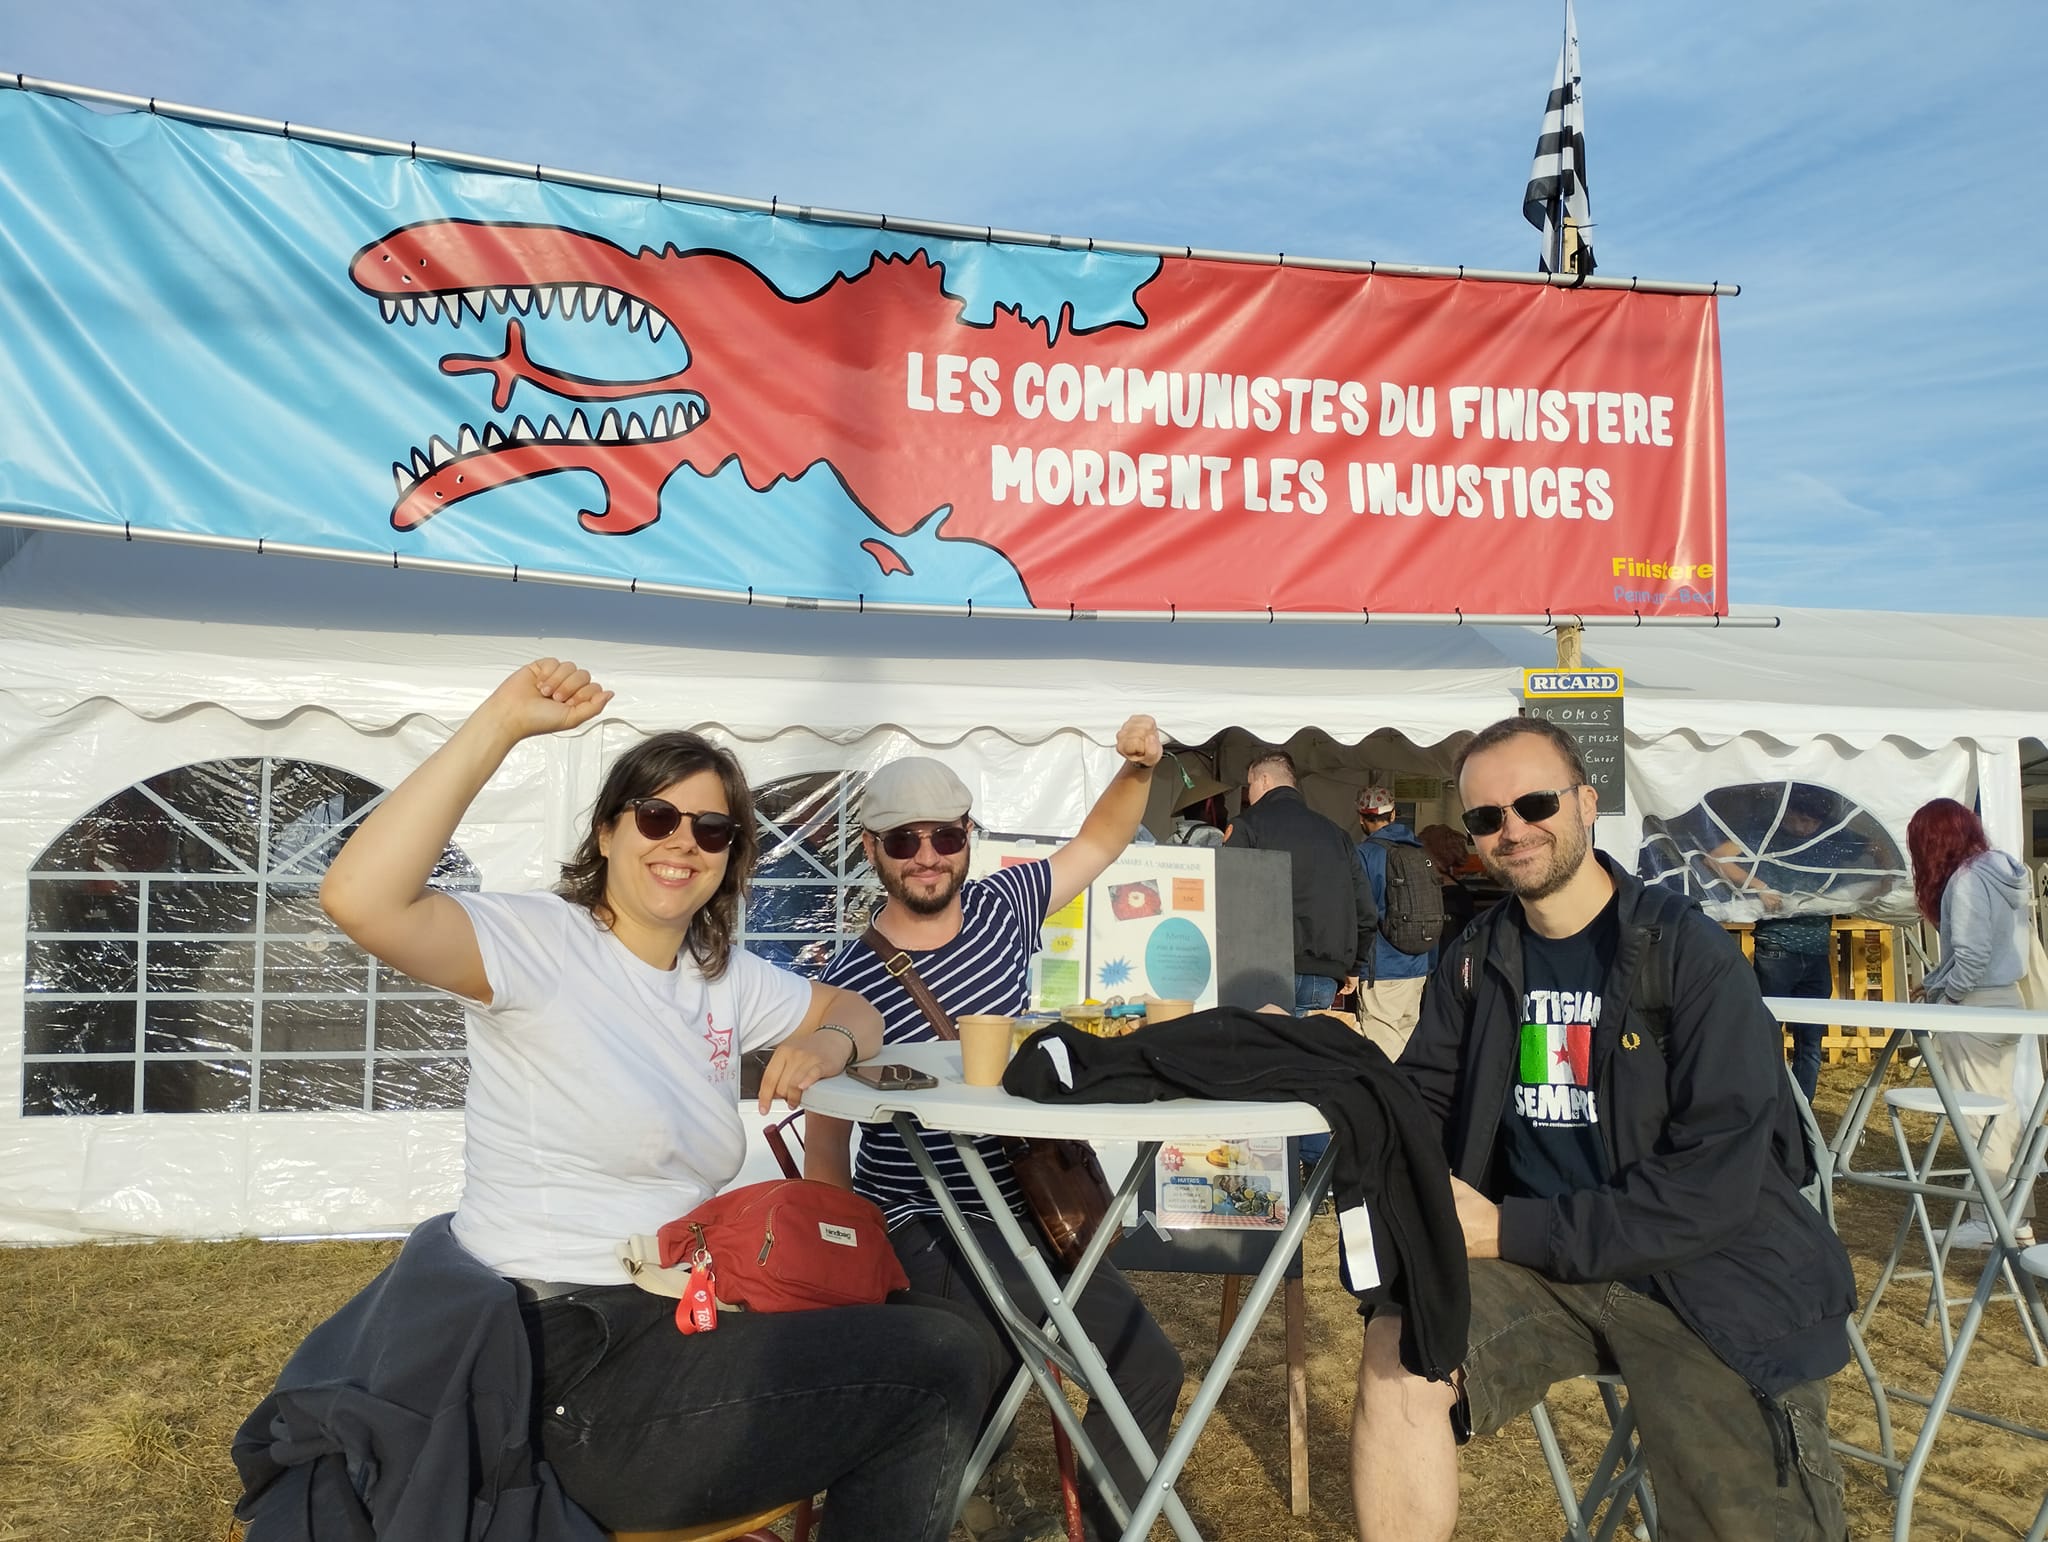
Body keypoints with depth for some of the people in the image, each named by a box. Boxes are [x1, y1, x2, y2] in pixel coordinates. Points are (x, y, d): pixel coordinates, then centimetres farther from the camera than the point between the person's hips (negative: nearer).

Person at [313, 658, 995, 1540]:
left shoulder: (724, 976, 9)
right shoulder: (541, 942, -13)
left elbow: (852, 1012, 23)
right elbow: (360, 900, -30)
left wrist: (829, 1045, -1)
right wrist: (500, 725, -30)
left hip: (672, 1331, 8)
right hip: (568, 1373, -8)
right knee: (947, 1362, -9)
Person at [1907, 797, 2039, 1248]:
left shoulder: (1966, 881, -17)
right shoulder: (2002, 872, 11)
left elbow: (1972, 955, -21)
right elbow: (2017, 942, 16)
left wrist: (1940, 992, -5)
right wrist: (1940, 979, 11)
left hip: (1976, 1007, -9)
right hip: (2009, 1000, 9)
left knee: (1979, 1116, -1)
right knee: (2002, 1111, 13)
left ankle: (1989, 1221, 5)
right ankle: (2015, 1217, 19)